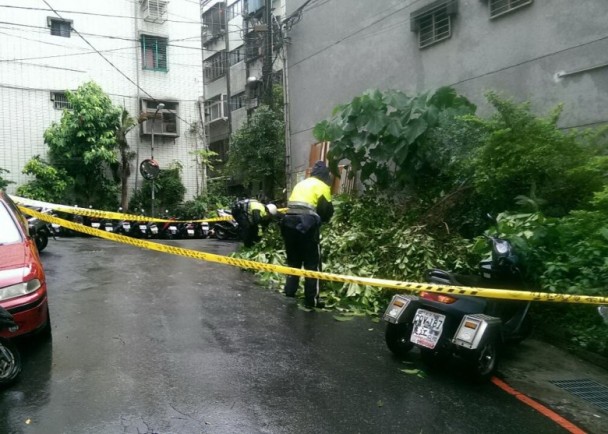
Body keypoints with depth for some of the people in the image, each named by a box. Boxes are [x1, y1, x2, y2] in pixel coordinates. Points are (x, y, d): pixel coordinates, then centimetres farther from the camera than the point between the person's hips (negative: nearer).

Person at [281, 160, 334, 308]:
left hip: (289, 222, 6)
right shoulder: (322, 186, 4)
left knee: (293, 260, 20)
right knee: (312, 263, 2)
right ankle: (312, 299, 3)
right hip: (307, 225, -6)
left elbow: (294, 204, 19)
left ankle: (290, 290, 25)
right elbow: (326, 210, -4)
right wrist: (323, 219, 17)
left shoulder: (300, 184, 24)